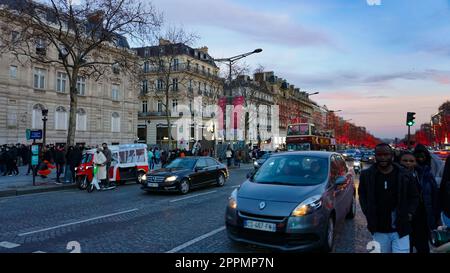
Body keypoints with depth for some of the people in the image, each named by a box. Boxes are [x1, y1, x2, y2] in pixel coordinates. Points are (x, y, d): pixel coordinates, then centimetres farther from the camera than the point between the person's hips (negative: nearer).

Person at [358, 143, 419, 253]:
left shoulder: (405, 175, -2)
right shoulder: (367, 175, -2)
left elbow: (414, 197, 10)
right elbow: (362, 195, 11)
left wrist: (409, 213, -3)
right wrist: (368, 213, 0)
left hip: (401, 229, -1)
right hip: (378, 230, 1)